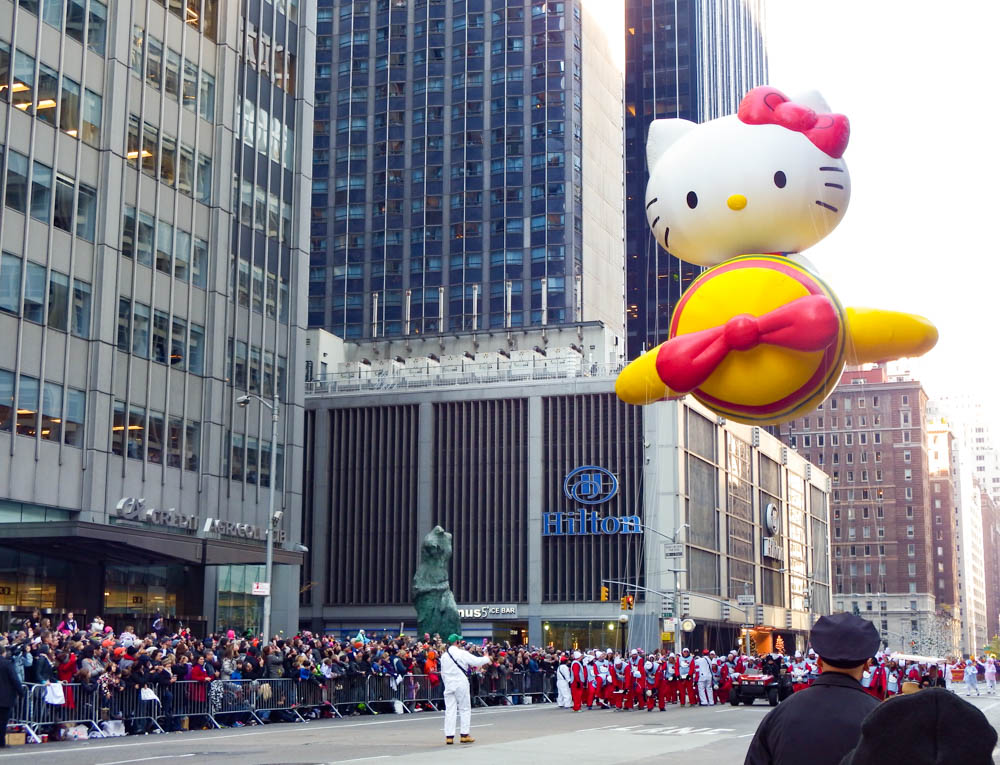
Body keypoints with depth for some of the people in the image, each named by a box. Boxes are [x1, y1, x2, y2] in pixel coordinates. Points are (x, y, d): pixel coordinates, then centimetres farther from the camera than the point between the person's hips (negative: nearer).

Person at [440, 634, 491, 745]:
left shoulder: (444, 656, 7)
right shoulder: (461, 653, -10)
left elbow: (443, 672, 12)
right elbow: (476, 661, -9)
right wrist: (487, 659, 10)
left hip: (448, 685, 5)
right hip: (461, 684, -4)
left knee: (450, 710, 3)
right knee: (465, 709, 5)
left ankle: (449, 736, 0)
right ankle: (464, 735, 4)